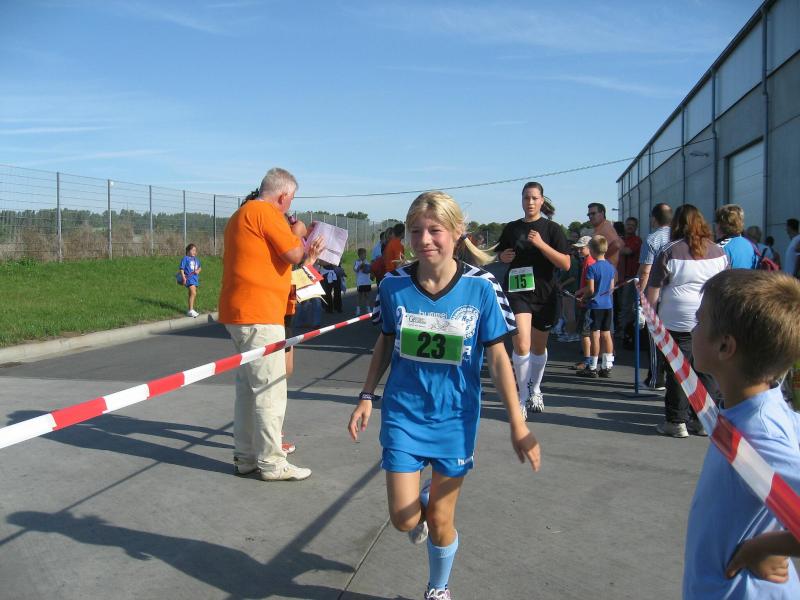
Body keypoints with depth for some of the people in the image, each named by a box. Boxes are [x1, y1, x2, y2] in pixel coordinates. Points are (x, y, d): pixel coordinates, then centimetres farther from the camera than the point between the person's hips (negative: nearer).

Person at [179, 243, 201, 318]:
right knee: (193, 293, -19)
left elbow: (199, 268, 23)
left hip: (195, 278, 7)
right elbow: (182, 269, -7)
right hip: (189, 278, -7)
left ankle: (190, 310, 24)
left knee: (192, 294, 14)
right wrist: (183, 277, -16)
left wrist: (198, 270, 0)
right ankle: (191, 310, -18)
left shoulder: (196, 259, 14)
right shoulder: (185, 258, -5)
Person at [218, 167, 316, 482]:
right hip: (259, 315, -11)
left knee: (248, 386, 15)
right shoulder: (266, 212, -12)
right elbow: (294, 254, -16)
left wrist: (293, 234, 22)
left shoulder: (242, 214, 20)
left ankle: (245, 457, 22)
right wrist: (297, 232, 2)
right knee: (270, 390, -4)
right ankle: (271, 463, 2)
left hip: (239, 313, 11)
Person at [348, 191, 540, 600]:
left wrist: (518, 424, -8)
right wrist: (366, 397, 7)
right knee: (404, 519, 0)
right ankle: (421, 505, 38)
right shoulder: (394, 285, -8)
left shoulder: (480, 289, -14)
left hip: (454, 418, -1)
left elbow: (497, 357, -7)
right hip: (403, 415, 1)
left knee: (441, 522, 9)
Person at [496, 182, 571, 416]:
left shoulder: (552, 228, 0)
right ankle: (523, 398, -5)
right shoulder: (511, 228, 7)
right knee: (521, 345, -17)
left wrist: (541, 244, -18)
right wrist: (503, 256, 0)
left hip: (544, 293, 0)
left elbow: (565, 264, -7)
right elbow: (500, 254, 24)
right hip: (517, 291, 0)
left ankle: (535, 390, 37)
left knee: (539, 347, 14)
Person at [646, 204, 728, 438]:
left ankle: (676, 422, 8)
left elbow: (654, 289, -4)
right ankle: (703, 421, 15)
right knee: (708, 371, 9)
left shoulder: (670, 251, -4)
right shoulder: (718, 251, 8)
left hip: (678, 321, -3)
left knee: (677, 371, 3)